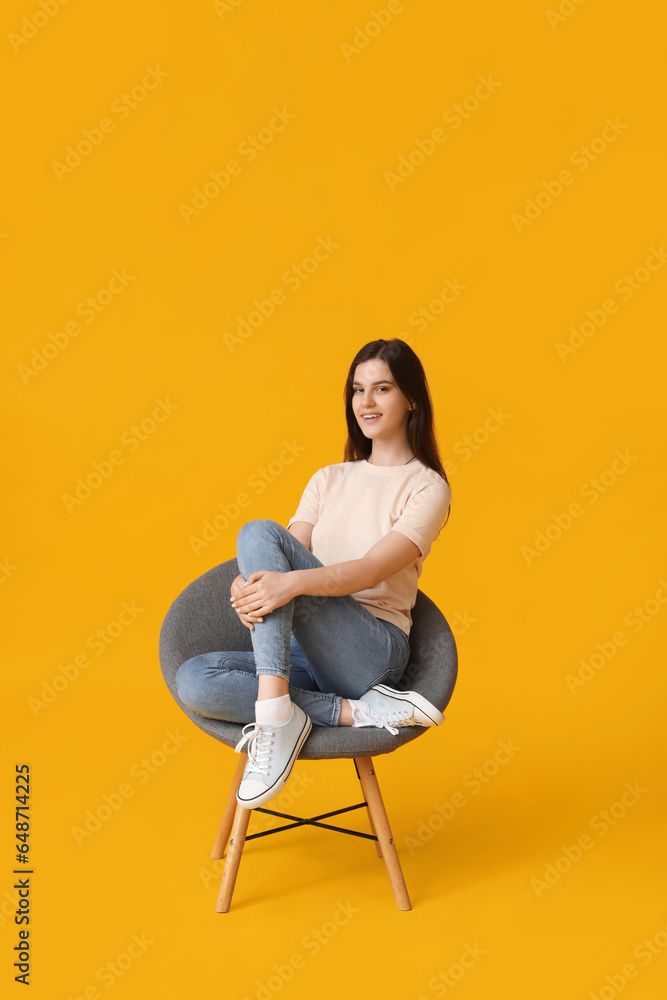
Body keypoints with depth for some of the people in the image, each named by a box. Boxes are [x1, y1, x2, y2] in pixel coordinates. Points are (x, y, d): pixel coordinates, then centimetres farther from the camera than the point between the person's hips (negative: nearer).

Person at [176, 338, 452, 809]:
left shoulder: (427, 488, 1)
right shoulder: (329, 479, 19)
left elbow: (371, 571, -15)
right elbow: (291, 556, 5)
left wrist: (290, 582, -33)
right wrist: (246, 586, -19)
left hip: (374, 653, -6)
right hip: (308, 654, 6)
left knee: (259, 533, -25)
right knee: (194, 680, -24)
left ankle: (276, 717, -32)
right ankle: (356, 712, -20)